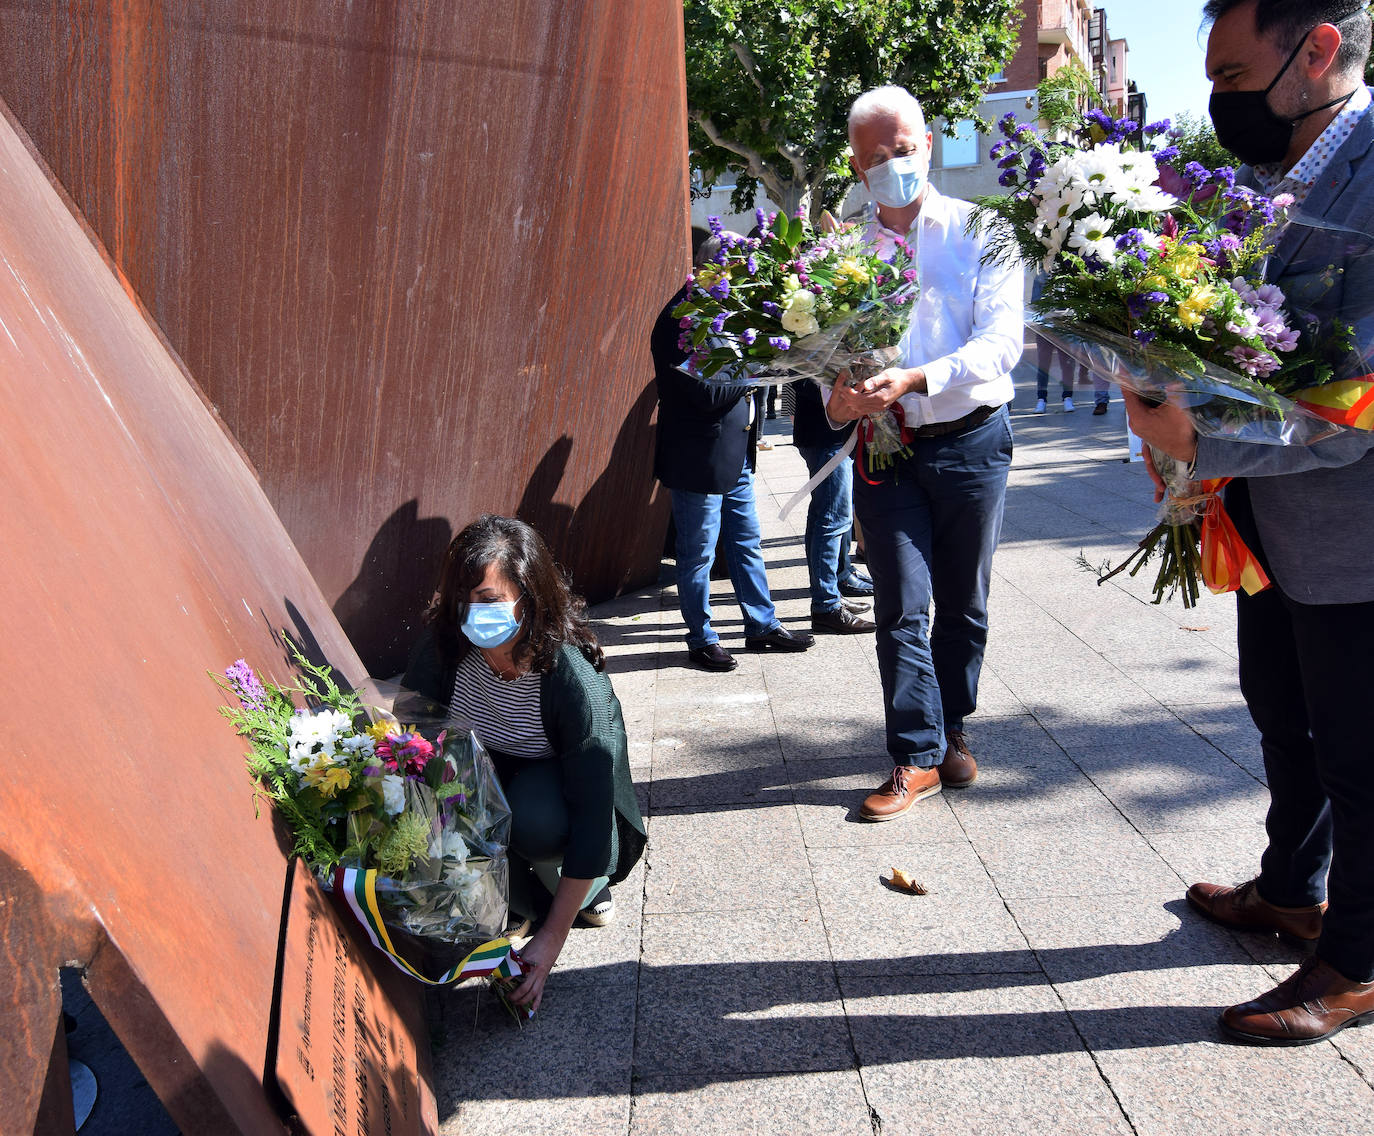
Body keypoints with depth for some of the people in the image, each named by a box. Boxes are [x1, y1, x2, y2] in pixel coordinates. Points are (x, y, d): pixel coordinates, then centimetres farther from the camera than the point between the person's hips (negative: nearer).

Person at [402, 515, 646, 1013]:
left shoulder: (576, 681, -33)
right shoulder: (446, 645, -21)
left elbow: (592, 815, -31)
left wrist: (552, 939, -32)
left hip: (559, 794, -4)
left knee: (537, 817, -39)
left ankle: (591, 889, -3)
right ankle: (521, 897, -1)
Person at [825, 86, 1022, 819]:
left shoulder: (978, 233, -1)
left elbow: (1000, 342, -11)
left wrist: (913, 379, -25)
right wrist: (838, 394, -15)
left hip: (970, 440, -1)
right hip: (884, 447, 1)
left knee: (963, 603, 10)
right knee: (900, 606, -3)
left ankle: (950, 728, 29)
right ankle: (917, 756, 6)